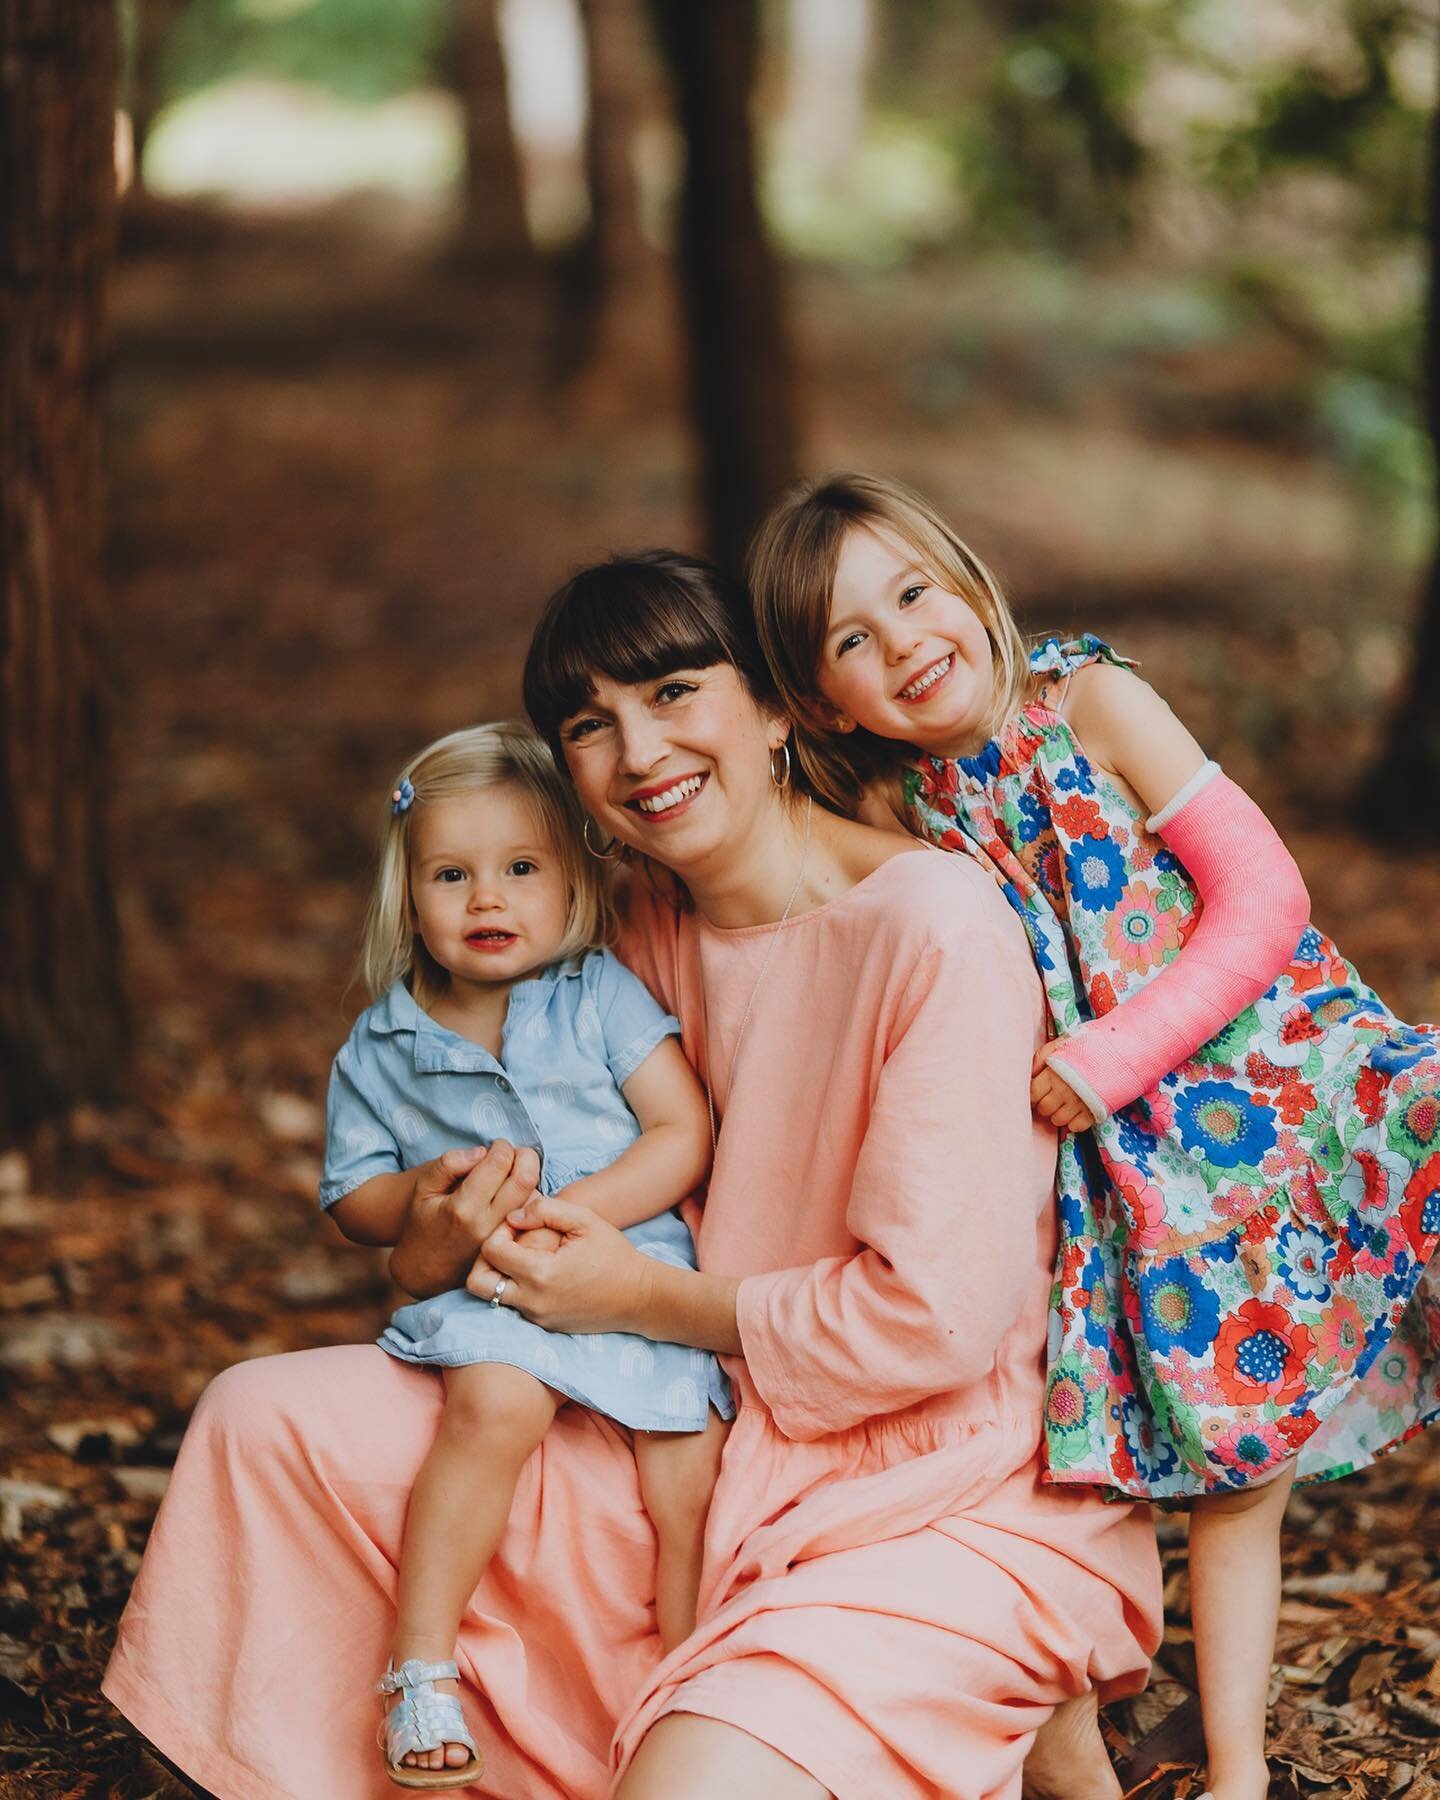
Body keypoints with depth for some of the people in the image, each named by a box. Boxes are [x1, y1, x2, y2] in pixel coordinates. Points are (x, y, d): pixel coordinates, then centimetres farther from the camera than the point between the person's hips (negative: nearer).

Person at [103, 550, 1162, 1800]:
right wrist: (433, 1252, -10)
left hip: (959, 1507, -7)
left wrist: (649, 1299, -13)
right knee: (266, 1420, -2)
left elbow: (938, 1317, -21)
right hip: (719, 1453, 7)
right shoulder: (648, 934, 4)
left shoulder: (933, 923, -19)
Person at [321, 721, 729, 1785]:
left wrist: (568, 1214, -15)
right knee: (493, 1401, -32)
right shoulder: (382, 1048, 9)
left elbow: (685, 1137, -2)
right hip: (487, 1295, 0)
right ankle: (422, 1667, -24)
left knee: (685, 1458, -19)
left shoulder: (603, 997, 4)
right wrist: (422, 1198, -11)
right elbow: (352, 1195, 13)